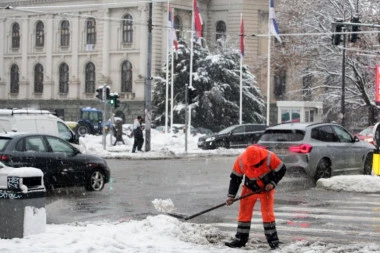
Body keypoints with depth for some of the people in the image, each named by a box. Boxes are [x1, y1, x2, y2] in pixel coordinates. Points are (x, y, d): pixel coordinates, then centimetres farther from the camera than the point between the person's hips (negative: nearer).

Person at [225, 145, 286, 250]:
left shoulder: (269, 158, -28)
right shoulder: (240, 161, -22)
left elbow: (281, 170, -12)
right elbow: (235, 178, -9)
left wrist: (273, 183, -20)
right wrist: (231, 196, -12)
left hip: (266, 188, -2)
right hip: (249, 189, 2)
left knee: (267, 213, -11)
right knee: (244, 212, 0)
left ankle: (273, 240, -3)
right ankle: (241, 239, 9)